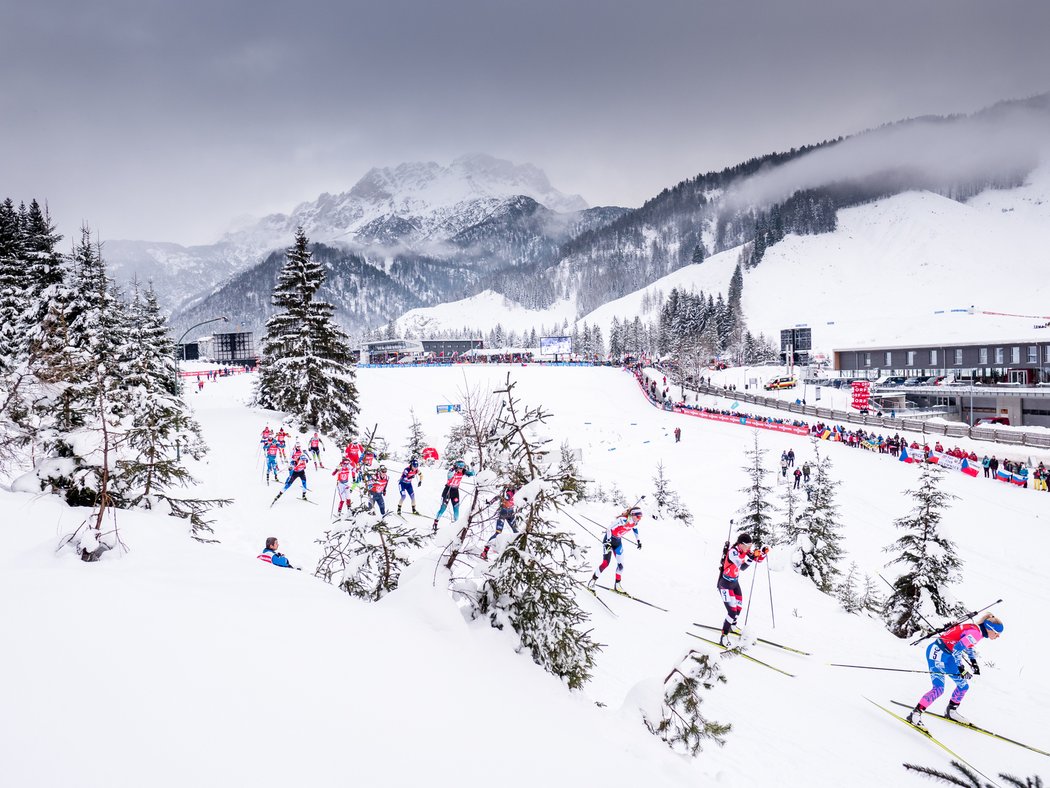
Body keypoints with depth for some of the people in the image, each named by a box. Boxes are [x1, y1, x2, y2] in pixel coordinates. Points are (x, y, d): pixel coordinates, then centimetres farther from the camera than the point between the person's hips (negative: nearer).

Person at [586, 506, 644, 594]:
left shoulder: (634, 522, -8)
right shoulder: (623, 520, -31)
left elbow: (635, 529, 16)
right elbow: (609, 529, -30)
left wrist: (638, 541, 21)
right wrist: (608, 541, -38)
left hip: (618, 541, 7)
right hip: (609, 539, -7)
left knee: (620, 564, 4)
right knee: (606, 563, -15)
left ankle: (617, 585, 20)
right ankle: (592, 581, 0)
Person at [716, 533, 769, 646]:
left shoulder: (745, 551, -6)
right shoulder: (733, 552, -29)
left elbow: (758, 560, 3)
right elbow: (742, 567, -41)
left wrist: (763, 552, -16)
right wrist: (751, 557, -48)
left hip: (735, 582, 9)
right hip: (725, 584, -9)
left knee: (739, 607, 23)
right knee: (732, 612, -13)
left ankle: (732, 626, 50)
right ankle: (723, 638, -3)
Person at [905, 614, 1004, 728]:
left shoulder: (976, 630, 7)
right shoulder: (975, 633, -21)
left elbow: (968, 646, 27)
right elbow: (957, 649, -27)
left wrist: (974, 663, 18)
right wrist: (961, 668, -21)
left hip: (947, 655, 10)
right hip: (937, 653, -10)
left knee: (963, 685, 14)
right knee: (938, 688, -17)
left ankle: (951, 711, 32)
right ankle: (915, 714, -15)